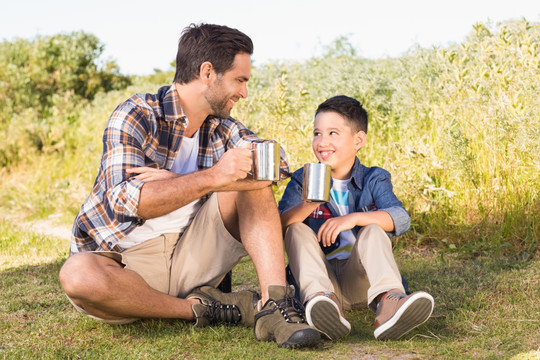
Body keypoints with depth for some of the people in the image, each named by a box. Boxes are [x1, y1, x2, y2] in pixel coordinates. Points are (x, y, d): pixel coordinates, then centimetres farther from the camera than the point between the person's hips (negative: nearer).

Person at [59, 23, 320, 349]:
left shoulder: (224, 128, 7)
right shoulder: (134, 116, -12)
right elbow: (125, 200, -26)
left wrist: (174, 181, -22)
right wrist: (212, 178, -34)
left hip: (191, 256, 4)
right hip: (127, 262, -4)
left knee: (251, 177, -13)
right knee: (77, 275, -38)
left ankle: (274, 304, -23)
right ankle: (198, 308, -20)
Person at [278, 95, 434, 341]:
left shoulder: (373, 180, 7)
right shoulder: (303, 180, 9)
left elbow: (401, 219, -12)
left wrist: (354, 218, -26)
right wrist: (308, 205, -27)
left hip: (360, 279, -1)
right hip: (322, 276, 1)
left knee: (373, 231, -24)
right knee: (297, 229, -19)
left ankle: (388, 301, -50)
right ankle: (322, 299, -44)